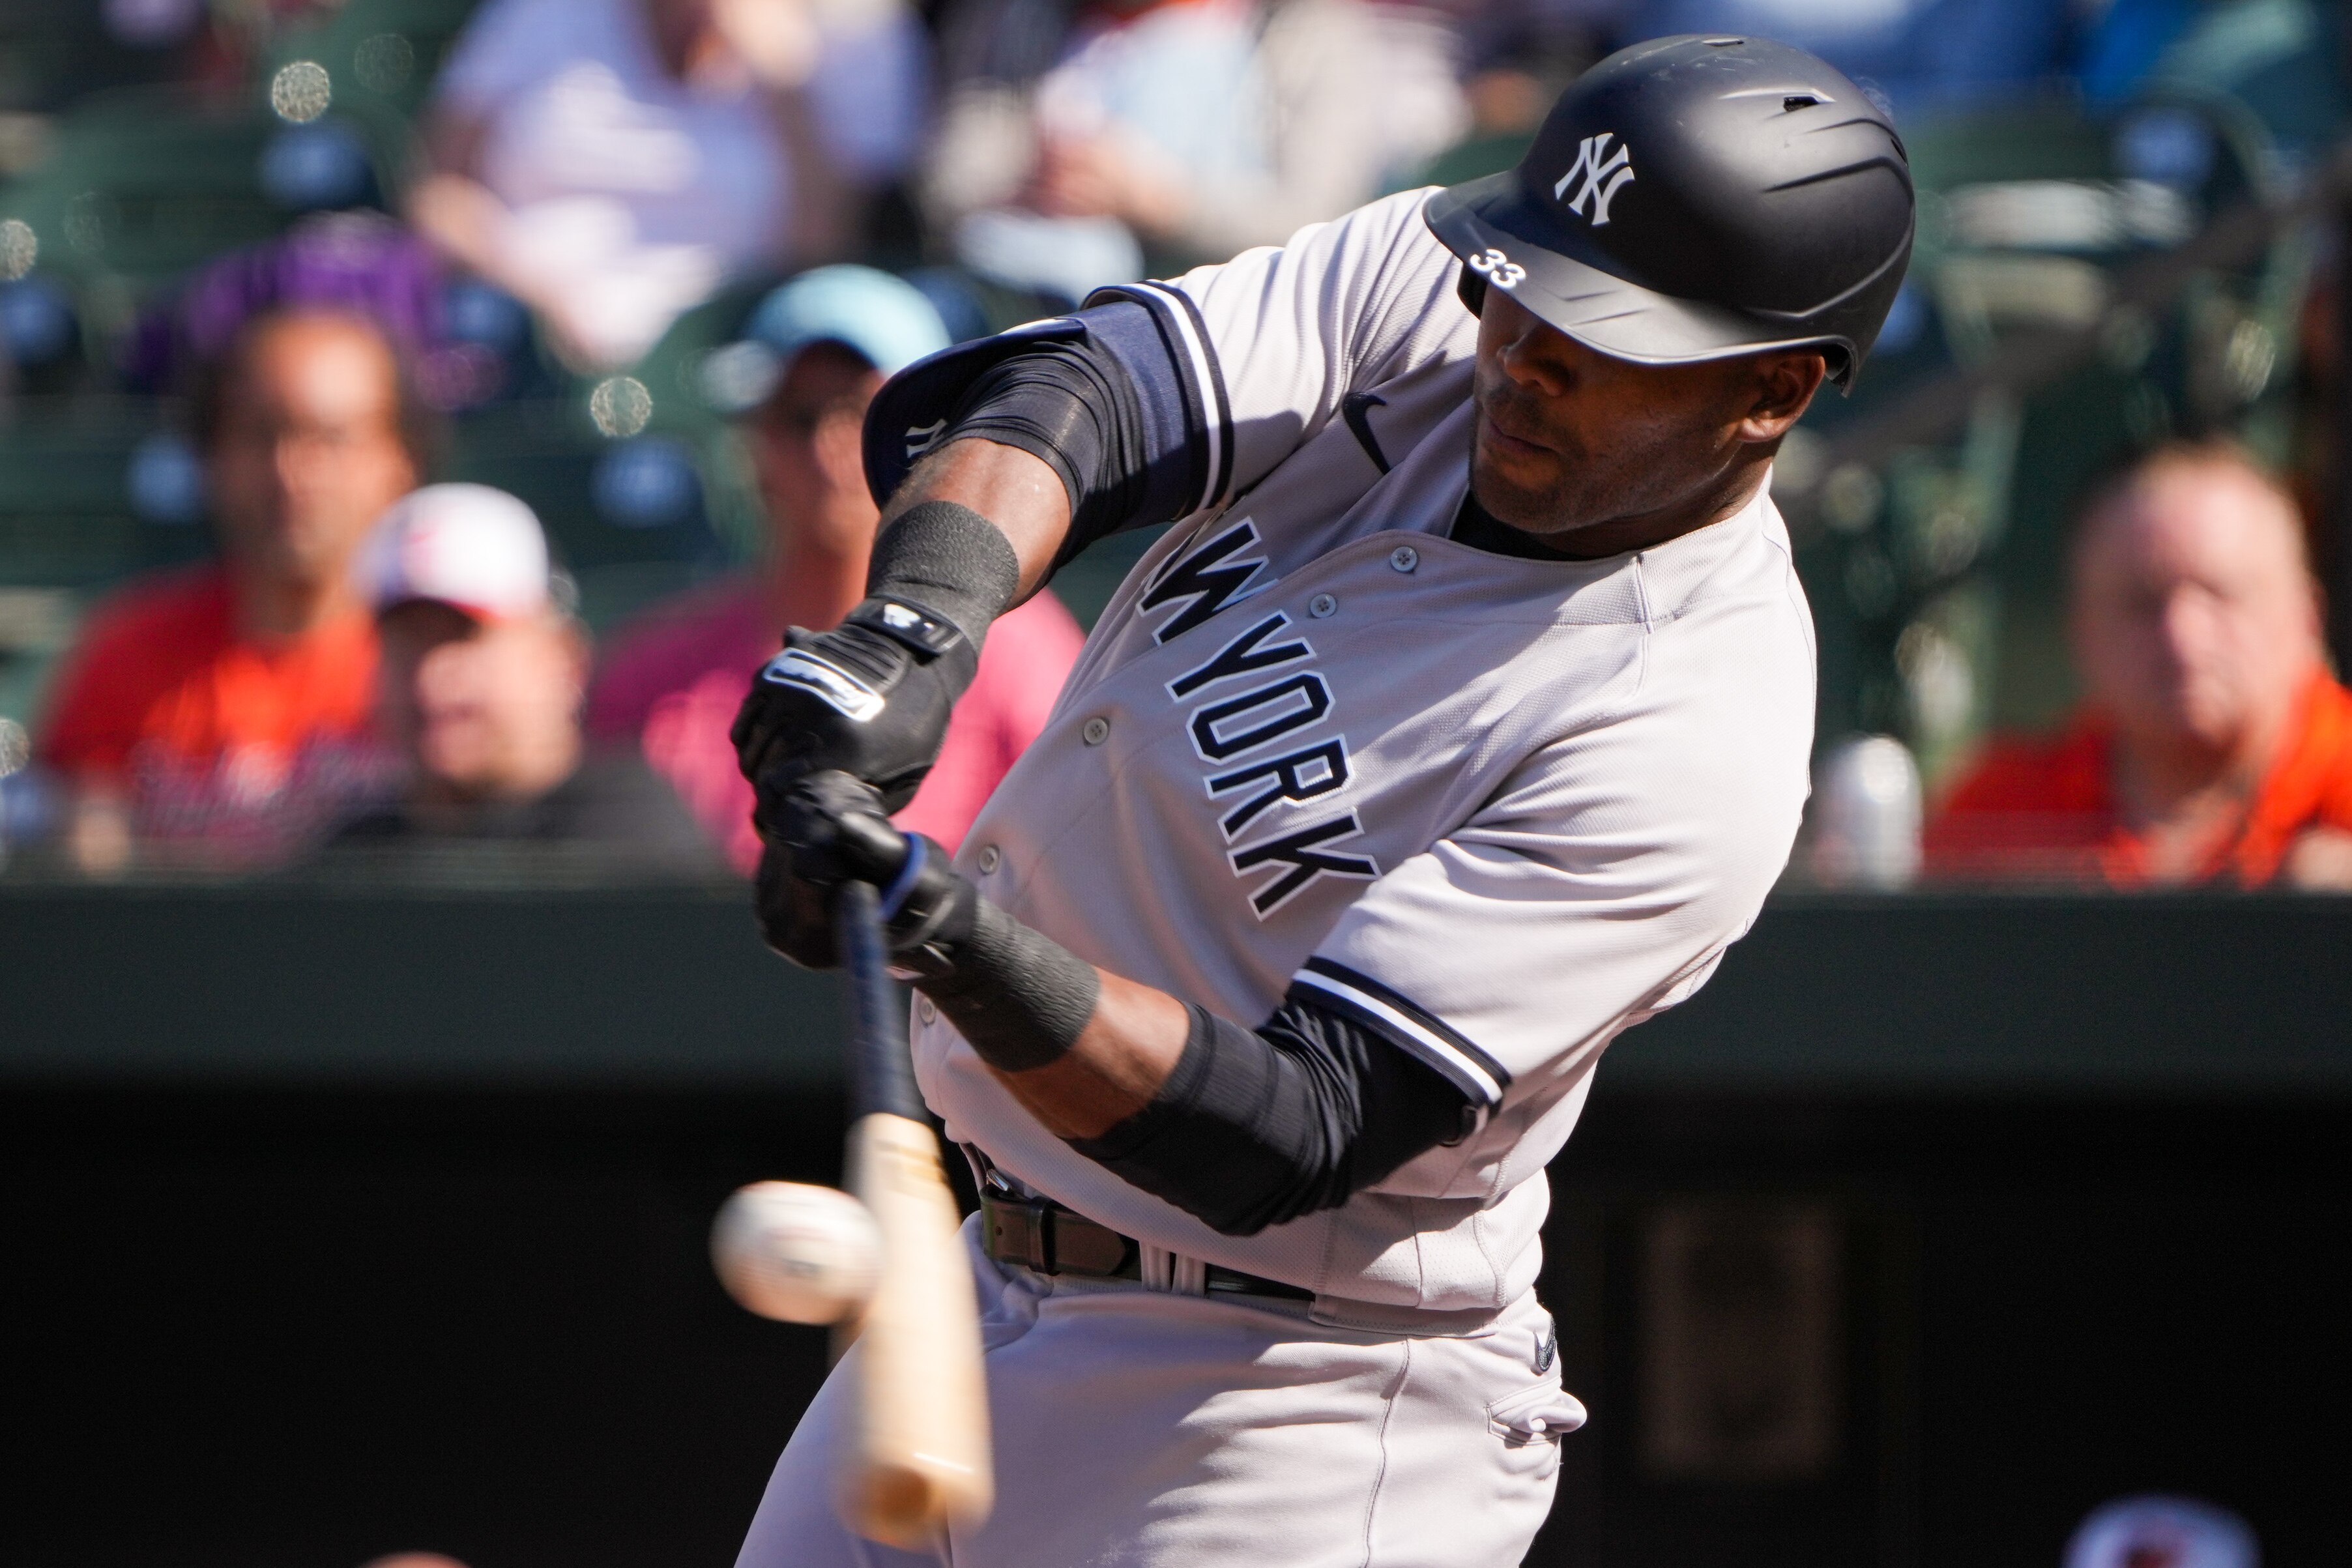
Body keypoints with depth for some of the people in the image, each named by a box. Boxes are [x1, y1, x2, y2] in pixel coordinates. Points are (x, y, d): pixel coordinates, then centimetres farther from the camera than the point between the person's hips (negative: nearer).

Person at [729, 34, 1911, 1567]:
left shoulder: (1697, 742, -23)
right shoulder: (1418, 293, -3)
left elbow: (1294, 1138, -28)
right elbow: (1060, 394, -18)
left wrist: (968, 947, -42)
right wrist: (922, 619, -38)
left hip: (1298, 1421, -7)